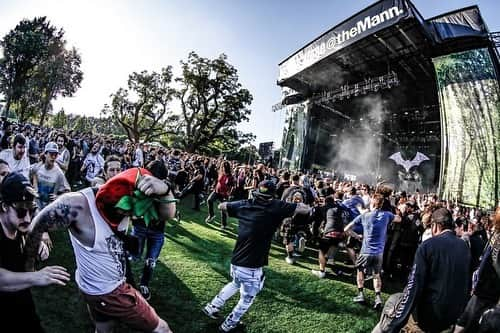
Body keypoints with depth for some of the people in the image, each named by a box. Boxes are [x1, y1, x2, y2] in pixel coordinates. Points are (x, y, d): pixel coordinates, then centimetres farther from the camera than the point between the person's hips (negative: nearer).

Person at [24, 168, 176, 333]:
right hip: (107, 293, -6)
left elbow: (167, 213, -20)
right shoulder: (76, 205, -32)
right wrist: (28, 265, 1)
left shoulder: (124, 201, -15)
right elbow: (35, 228, -16)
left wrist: (164, 189, -42)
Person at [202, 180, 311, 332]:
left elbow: (221, 206, 18)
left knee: (235, 284, 37)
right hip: (251, 267, -5)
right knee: (247, 299, 23)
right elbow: (307, 209, -10)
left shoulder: (244, 204, 1)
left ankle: (212, 307, 43)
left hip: (236, 262, 6)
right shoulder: (276, 207, -13)